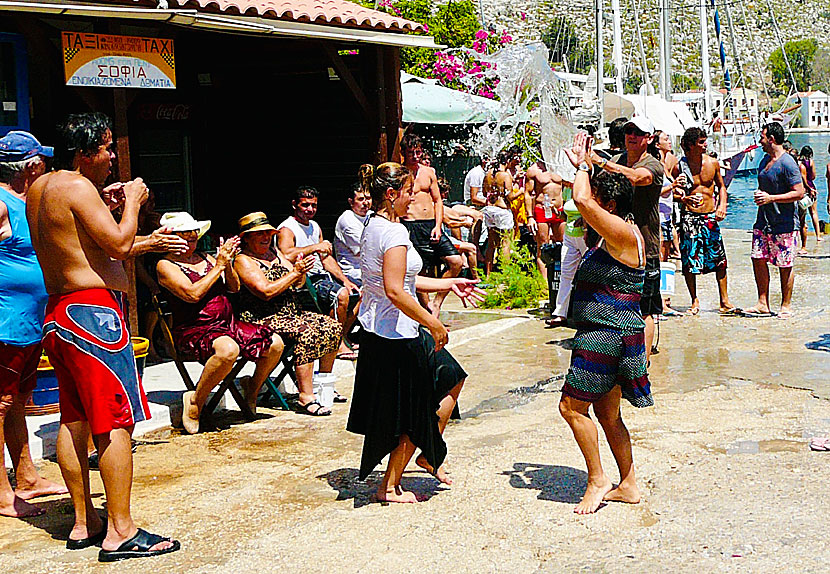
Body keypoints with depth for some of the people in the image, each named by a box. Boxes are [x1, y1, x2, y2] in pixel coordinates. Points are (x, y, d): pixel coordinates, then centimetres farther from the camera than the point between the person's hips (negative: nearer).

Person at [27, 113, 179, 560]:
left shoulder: (38, 188, 15)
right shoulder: (78, 187, -13)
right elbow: (119, 244, -18)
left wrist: (103, 206, 22)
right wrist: (131, 202, -3)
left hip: (57, 313, 10)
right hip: (93, 310, -10)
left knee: (74, 418, 12)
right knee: (116, 420, -8)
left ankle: (83, 522, 19)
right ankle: (120, 532, -8)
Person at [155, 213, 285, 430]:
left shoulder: (205, 258, 18)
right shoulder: (165, 265, -2)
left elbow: (233, 288, 14)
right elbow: (192, 294, -16)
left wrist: (227, 265, -4)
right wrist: (218, 266, -11)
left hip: (228, 324, 7)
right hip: (194, 331, -7)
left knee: (275, 344, -10)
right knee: (228, 349, -39)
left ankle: (252, 388, 16)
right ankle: (195, 402, -18)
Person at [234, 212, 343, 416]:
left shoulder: (274, 252, 16)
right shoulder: (243, 261, -8)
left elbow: (298, 284, 17)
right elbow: (266, 291, -21)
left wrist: (301, 271, -7)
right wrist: (295, 273, -18)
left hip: (291, 313, 9)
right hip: (261, 319, -9)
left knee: (333, 326, -4)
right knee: (306, 332, -31)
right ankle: (306, 397, -30)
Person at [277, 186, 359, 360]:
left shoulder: (314, 226, 18)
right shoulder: (287, 228, -10)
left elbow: (326, 258, 20)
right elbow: (287, 256, -30)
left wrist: (345, 280, 9)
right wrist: (315, 247, -27)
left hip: (321, 276, 9)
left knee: (357, 293, 6)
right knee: (341, 294, -28)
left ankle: (342, 338, 13)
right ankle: (338, 345, -17)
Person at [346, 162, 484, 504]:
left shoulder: (373, 226, 11)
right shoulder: (394, 232, -21)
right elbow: (395, 291, -28)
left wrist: (450, 284, 19)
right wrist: (433, 324, -20)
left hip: (379, 331, 10)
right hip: (397, 335, -10)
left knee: (452, 379, 21)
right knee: (412, 415, 5)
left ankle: (429, 454, 29)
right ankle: (390, 486, 17)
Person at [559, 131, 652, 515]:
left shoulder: (622, 232, -16)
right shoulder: (613, 232, 12)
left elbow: (582, 200, -28)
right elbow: (589, 198, 30)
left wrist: (582, 166, -12)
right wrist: (584, 162, 22)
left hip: (608, 335, -10)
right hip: (605, 334, 10)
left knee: (572, 405, -7)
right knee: (607, 413, 14)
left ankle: (597, 482, 2)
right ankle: (628, 484, 21)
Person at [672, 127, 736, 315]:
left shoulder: (712, 163, 5)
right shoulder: (679, 167, -5)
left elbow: (721, 186, 17)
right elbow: (673, 193, 0)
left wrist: (722, 204, 1)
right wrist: (684, 198, -20)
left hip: (711, 216, 3)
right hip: (689, 217, -3)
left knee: (719, 260, 1)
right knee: (689, 261, 0)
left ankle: (724, 302, 10)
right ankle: (695, 301, 14)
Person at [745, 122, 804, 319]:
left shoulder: (787, 163, -15)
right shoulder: (765, 160, 12)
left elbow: (799, 193, -19)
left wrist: (770, 198, -21)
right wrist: (759, 195, 6)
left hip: (784, 223, -8)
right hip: (764, 221, 8)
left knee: (785, 265, 1)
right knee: (758, 258, 5)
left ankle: (786, 305, 12)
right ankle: (763, 304, 12)